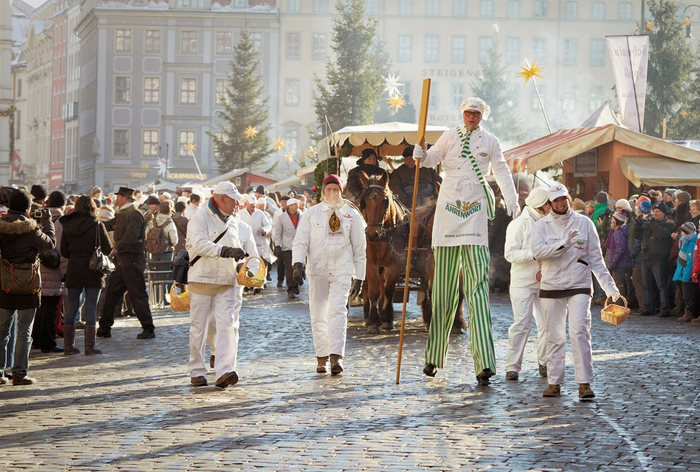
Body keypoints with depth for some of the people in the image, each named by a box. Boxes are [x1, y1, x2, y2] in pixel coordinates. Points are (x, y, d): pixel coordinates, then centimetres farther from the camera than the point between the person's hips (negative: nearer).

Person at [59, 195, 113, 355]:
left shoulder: (68, 226, 2)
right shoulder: (97, 226, -9)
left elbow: (63, 252, 6)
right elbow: (108, 249, -7)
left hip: (73, 271, 3)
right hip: (93, 271, -3)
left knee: (72, 306, 9)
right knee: (91, 308, 0)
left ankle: (68, 346, 10)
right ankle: (90, 346, -1)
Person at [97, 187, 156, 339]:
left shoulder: (133, 214, -14)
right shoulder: (122, 214, 17)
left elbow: (131, 235, -25)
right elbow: (109, 225, 23)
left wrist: (117, 248, -24)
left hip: (132, 259, -10)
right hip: (123, 261, 10)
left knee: (137, 295, -6)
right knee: (112, 293, 11)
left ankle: (149, 329, 0)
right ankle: (104, 328, 16)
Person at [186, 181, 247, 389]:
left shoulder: (232, 222, 16)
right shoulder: (200, 218, -6)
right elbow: (200, 244, -24)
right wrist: (224, 251, -37)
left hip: (227, 282, 5)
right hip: (202, 280, -5)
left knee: (228, 324, -10)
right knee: (198, 327, 3)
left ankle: (224, 372, -18)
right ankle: (197, 372, 14)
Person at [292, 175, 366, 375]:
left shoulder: (352, 215, 7)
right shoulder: (311, 213, 6)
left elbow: (360, 247, 12)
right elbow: (300, 241, 3)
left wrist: (359, 276, 10)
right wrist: (298, 263, -15)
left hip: (342, 270, -1)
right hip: (317, 269, 1)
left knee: (338, 311, -17)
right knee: (318, 315, 4)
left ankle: (336, 356, -26)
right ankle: (321, 357, 17)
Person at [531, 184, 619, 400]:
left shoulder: (584, 223, 6)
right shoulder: (542, 225, 5)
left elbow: (596, 258, 7)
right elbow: (538, 251, -13)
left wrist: (609, 286, 1)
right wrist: (564, 243, -24)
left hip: (579, 286, -1)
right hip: (551, 288, 1)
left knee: (580, 332, -13)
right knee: (554, 337, 5)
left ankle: (584, 383, -12)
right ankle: (554, 382, 14)